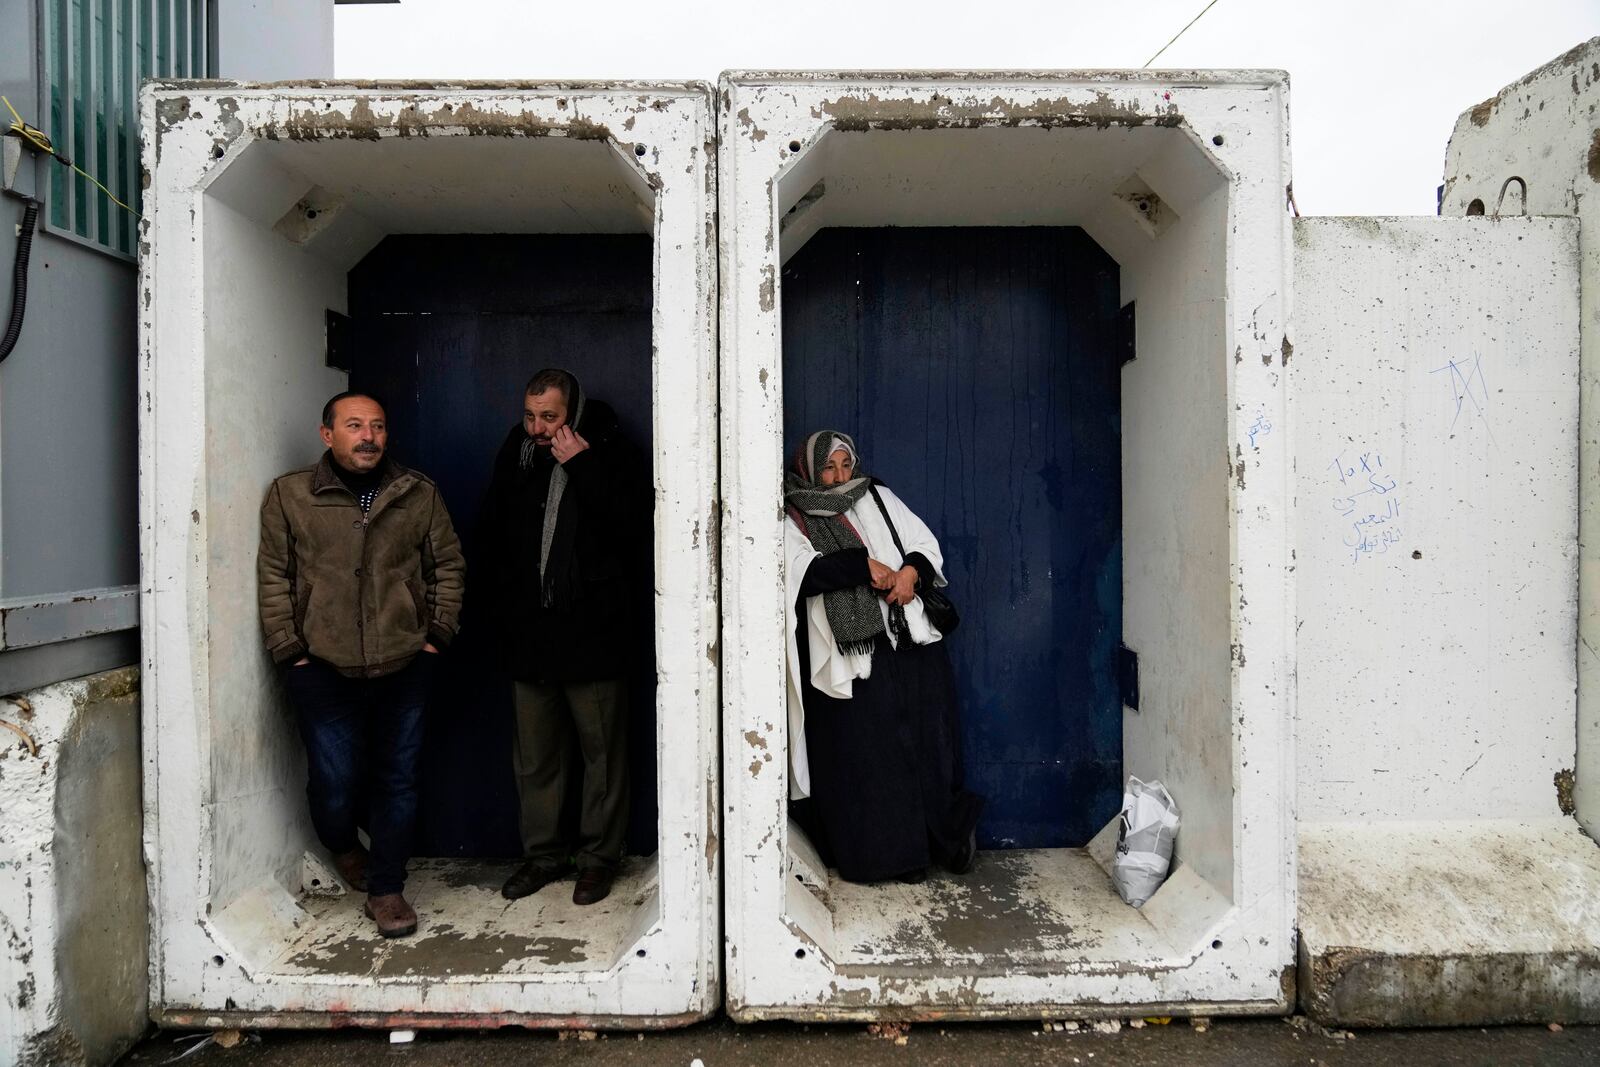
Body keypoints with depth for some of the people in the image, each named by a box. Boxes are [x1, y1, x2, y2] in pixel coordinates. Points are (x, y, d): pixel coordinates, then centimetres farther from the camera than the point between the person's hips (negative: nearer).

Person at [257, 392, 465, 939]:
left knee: (397, 779, 6)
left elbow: (448, 566, 11)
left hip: (404, 667, 2)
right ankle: (343, 846, 38)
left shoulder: (419, 494, 6)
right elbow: (273, 578, 3)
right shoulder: (288, 495, 2)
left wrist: (438, 633, 5)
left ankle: (386, 889, 23)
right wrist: (290, 651, -2)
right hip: (324, 669, -1)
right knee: (334, 783, 3)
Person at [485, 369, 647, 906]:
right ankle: (543, 853, 28)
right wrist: (508, 594, 10)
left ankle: (598, 855, 21)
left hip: (593, 635, -4)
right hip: (530, 635, 5)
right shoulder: (515, 456, 7)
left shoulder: (608, 454, -5)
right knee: (535, 756, 13)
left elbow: (635, 528, -19)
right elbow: (495, 533, 19)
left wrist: (584, 467, -21)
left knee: (602, 751, 6)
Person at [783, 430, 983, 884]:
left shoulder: (879, 498, 15)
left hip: (911, 643, 3)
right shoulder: (792, 521, 4)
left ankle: (949, 837, 24)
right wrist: (866, 565, -16)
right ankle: (894, 853, 15)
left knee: (930, 745, 5)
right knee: (864, 757, 1)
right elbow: (801, 573, -13)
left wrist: (911, 571, -8)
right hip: (848, 659, -2)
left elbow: (927, 545, 14)